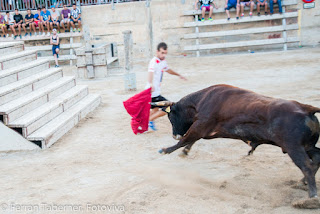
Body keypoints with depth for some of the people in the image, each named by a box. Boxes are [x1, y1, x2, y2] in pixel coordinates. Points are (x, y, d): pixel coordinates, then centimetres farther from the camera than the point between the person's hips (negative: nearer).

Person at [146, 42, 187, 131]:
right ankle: (149, 120, 0)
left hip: (156, 92, 10)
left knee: (155, 110, 24)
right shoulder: (154, 62, -19)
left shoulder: (163, 61, 10)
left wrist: (178, 75, 45)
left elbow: (167, 69, 32)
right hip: (153, 93, -10)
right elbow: (150, 72, -40)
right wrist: (151, 84, -60)